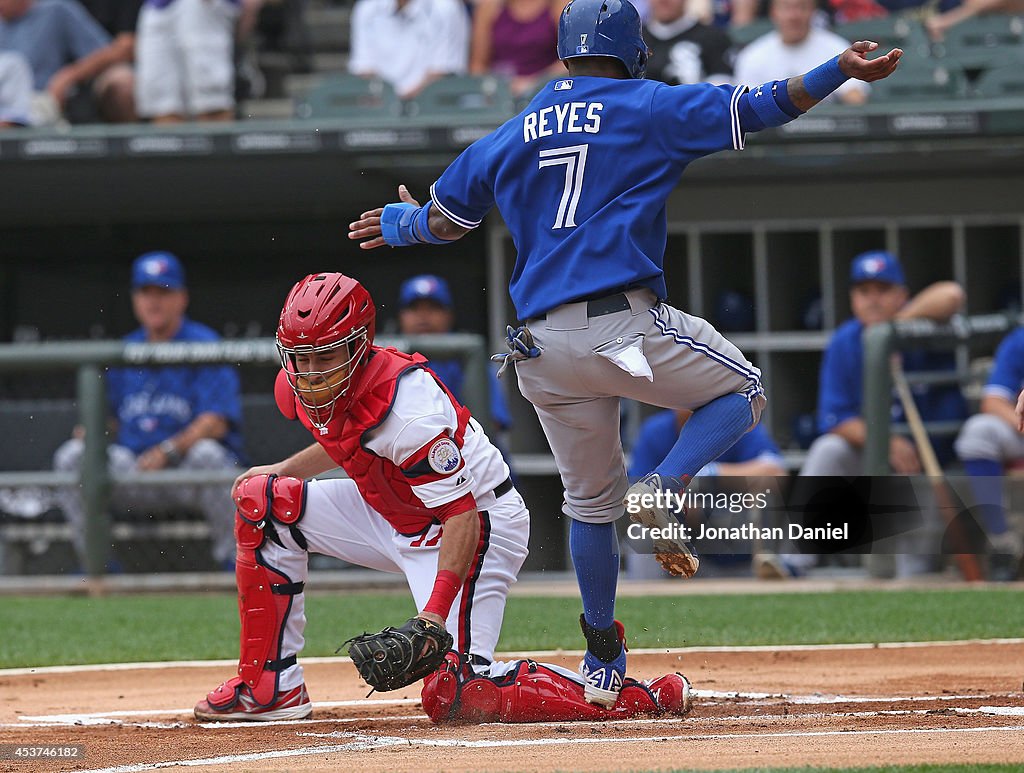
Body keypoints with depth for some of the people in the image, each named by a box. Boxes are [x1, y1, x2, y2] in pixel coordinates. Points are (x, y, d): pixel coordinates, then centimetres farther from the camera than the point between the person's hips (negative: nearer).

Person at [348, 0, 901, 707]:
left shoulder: (510, 137, 16)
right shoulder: (653, 110, 5)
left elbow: (444, 219, 24)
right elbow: (756, 109, 1)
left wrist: (398, 223, 46)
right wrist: (843, 70, 6)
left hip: (542, 349, 5)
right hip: (624, 324, -5)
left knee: (591, 500, 19)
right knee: (741, 390, 18)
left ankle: (602, 660, 21)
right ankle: (660, 491, -9)